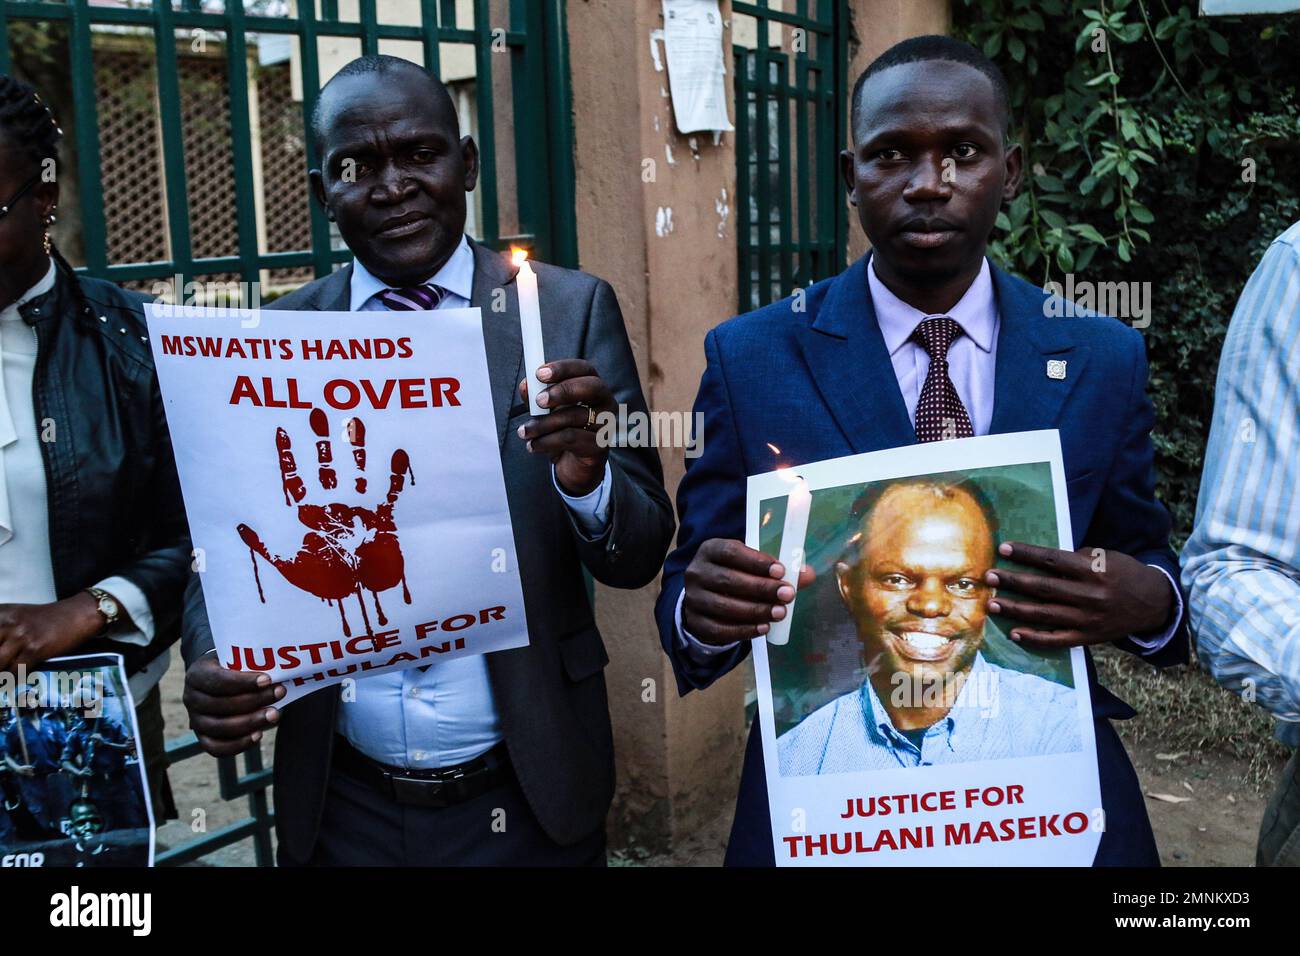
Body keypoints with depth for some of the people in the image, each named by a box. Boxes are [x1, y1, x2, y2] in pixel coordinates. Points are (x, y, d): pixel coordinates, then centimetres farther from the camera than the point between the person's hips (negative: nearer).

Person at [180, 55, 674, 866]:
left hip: (526, 798, -1)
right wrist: (213, 664, -16)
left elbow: (639, 556, -7)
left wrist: (586, 476, -27)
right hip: (341, 806, 2)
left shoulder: (569, 309, -7)